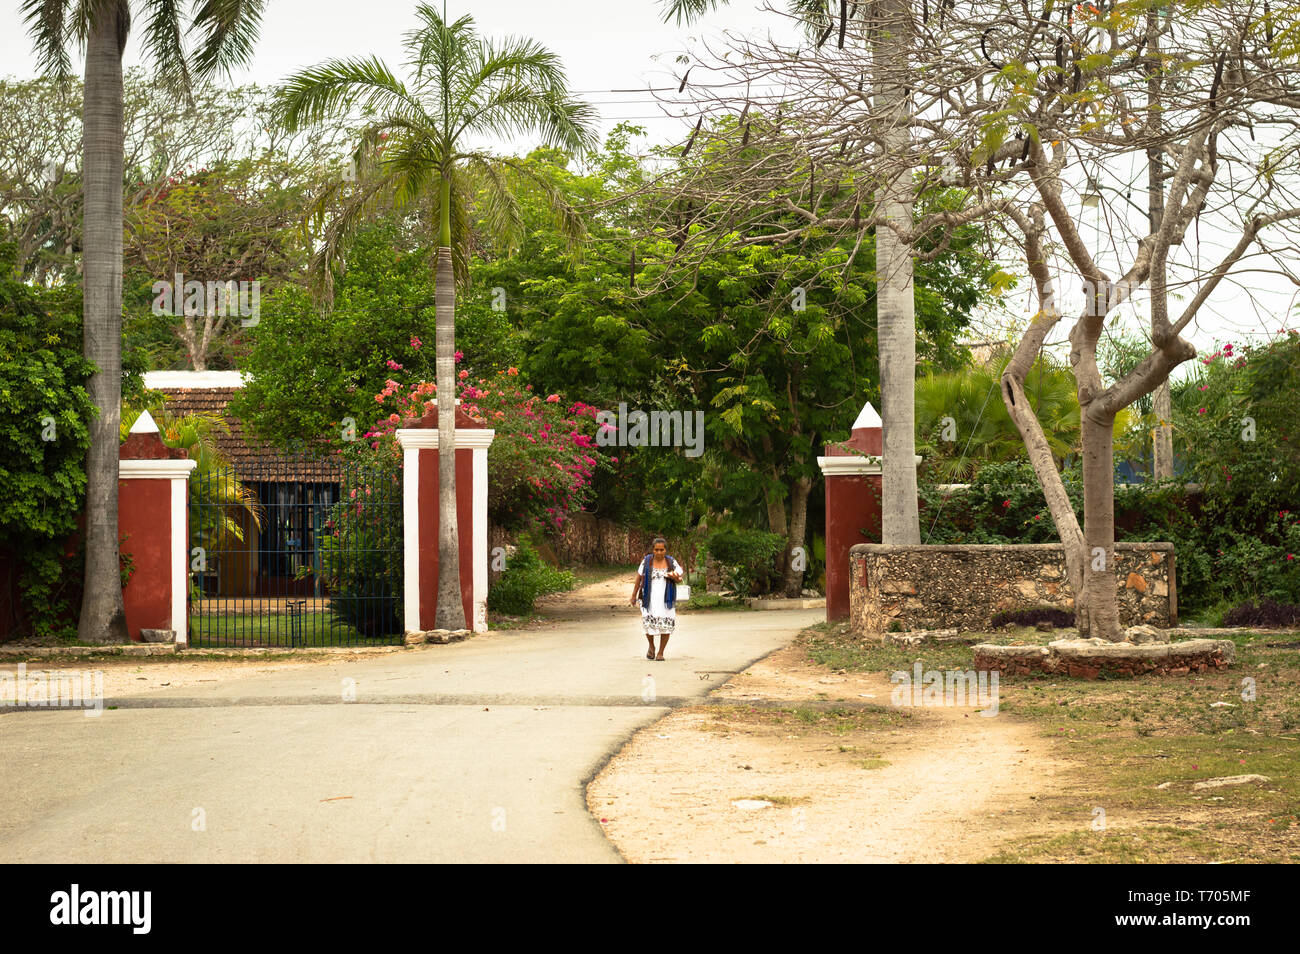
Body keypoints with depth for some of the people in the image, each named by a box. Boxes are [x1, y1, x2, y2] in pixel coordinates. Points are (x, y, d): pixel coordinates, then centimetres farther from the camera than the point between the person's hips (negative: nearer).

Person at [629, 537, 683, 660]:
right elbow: (639, 578, 6)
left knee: (666, 625, -5)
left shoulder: (671, 562, 1)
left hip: (665, 599, 1)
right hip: (650, 598, -1)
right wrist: (634, 596, 7)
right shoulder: (647, 561, -1)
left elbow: (679, 580, 3)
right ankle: (651, 647, 17)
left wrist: (675, 577, -21)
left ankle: (661, 653, 13)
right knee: (649, 624, -12)